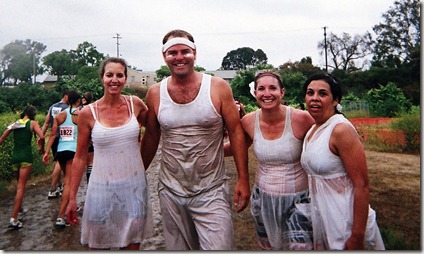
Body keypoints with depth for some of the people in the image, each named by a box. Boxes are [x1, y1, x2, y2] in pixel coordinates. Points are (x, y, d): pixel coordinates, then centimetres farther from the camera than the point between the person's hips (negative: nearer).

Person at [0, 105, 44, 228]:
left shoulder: (14, 123, 11)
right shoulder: (32, 123, -1)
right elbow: (41, 136, -16)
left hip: (15, 156, 5)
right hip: (26, 156, -5)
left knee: (19, 184, 23)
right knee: (21, 187, -5)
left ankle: (20, 210, 37)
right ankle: (14, 219, -8)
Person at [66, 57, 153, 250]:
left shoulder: (135, 104, -2)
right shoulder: (88, 113, -6)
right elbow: (80, 158, 1)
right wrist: (72, 198, 1)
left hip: (134, 187, 1)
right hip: (102, 189, -1)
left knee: (133, 244, 13)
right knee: (99, 245, 13)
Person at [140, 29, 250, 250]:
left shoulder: (218, 87, -7)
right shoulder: (155, 94, 0)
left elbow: (235, 132, -5)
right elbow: (151, 138, 10)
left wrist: (243, 178, -8)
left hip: (211, 191, -2)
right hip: (171, 192, 3)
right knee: (177, 247, 18)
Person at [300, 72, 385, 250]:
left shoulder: (341, 130, -20)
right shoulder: (312, 130, 5)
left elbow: (362, 186, -21)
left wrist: (357, 237, -21)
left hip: (345, 221, -7)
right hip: (320, 216, 7)